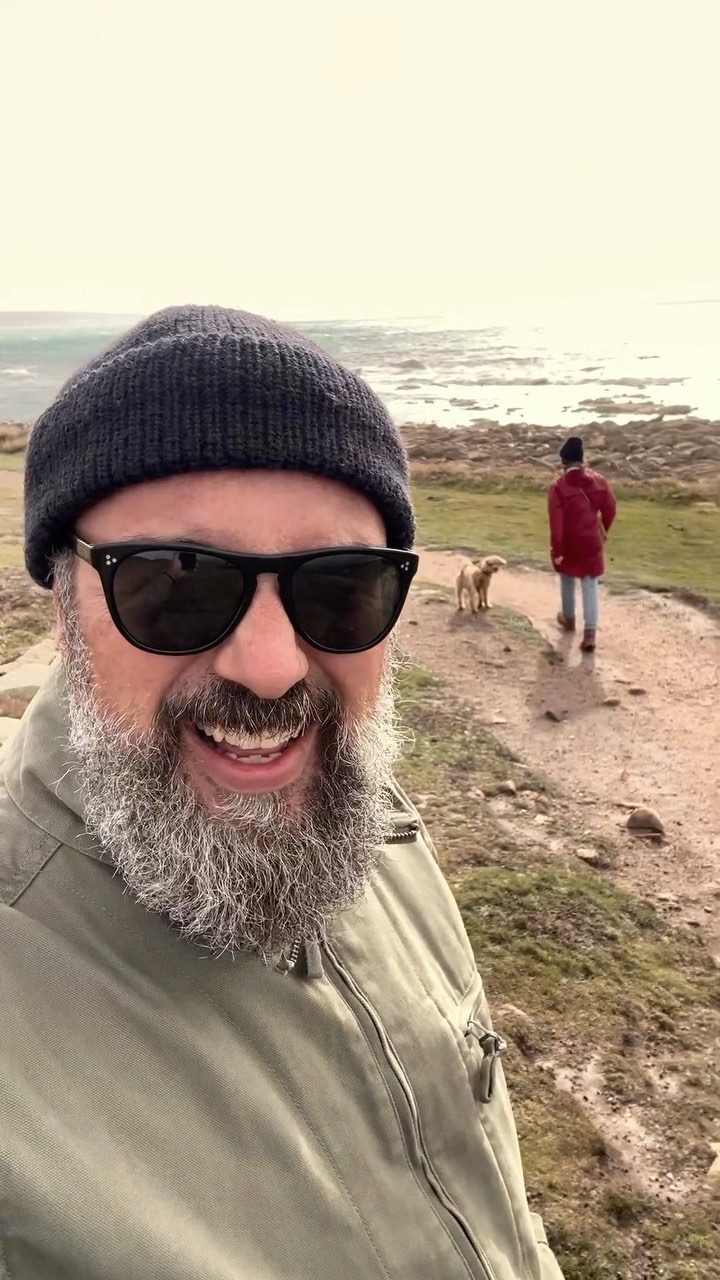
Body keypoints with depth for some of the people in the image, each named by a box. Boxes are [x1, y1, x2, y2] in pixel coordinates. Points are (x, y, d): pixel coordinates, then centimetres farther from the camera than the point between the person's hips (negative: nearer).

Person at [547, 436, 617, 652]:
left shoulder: (558, 486, -17)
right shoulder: (598, 480, -6)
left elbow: (556, 522, -18)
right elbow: (610, 508, 4)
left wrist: (556, 550, -11)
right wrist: (604, 530, 22)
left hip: (568, 543, -2)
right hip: (591, 542, 2)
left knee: (567, 581, 22)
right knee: (590, 585, 4)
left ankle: (568, 618, 41)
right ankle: (590, 633, -6)